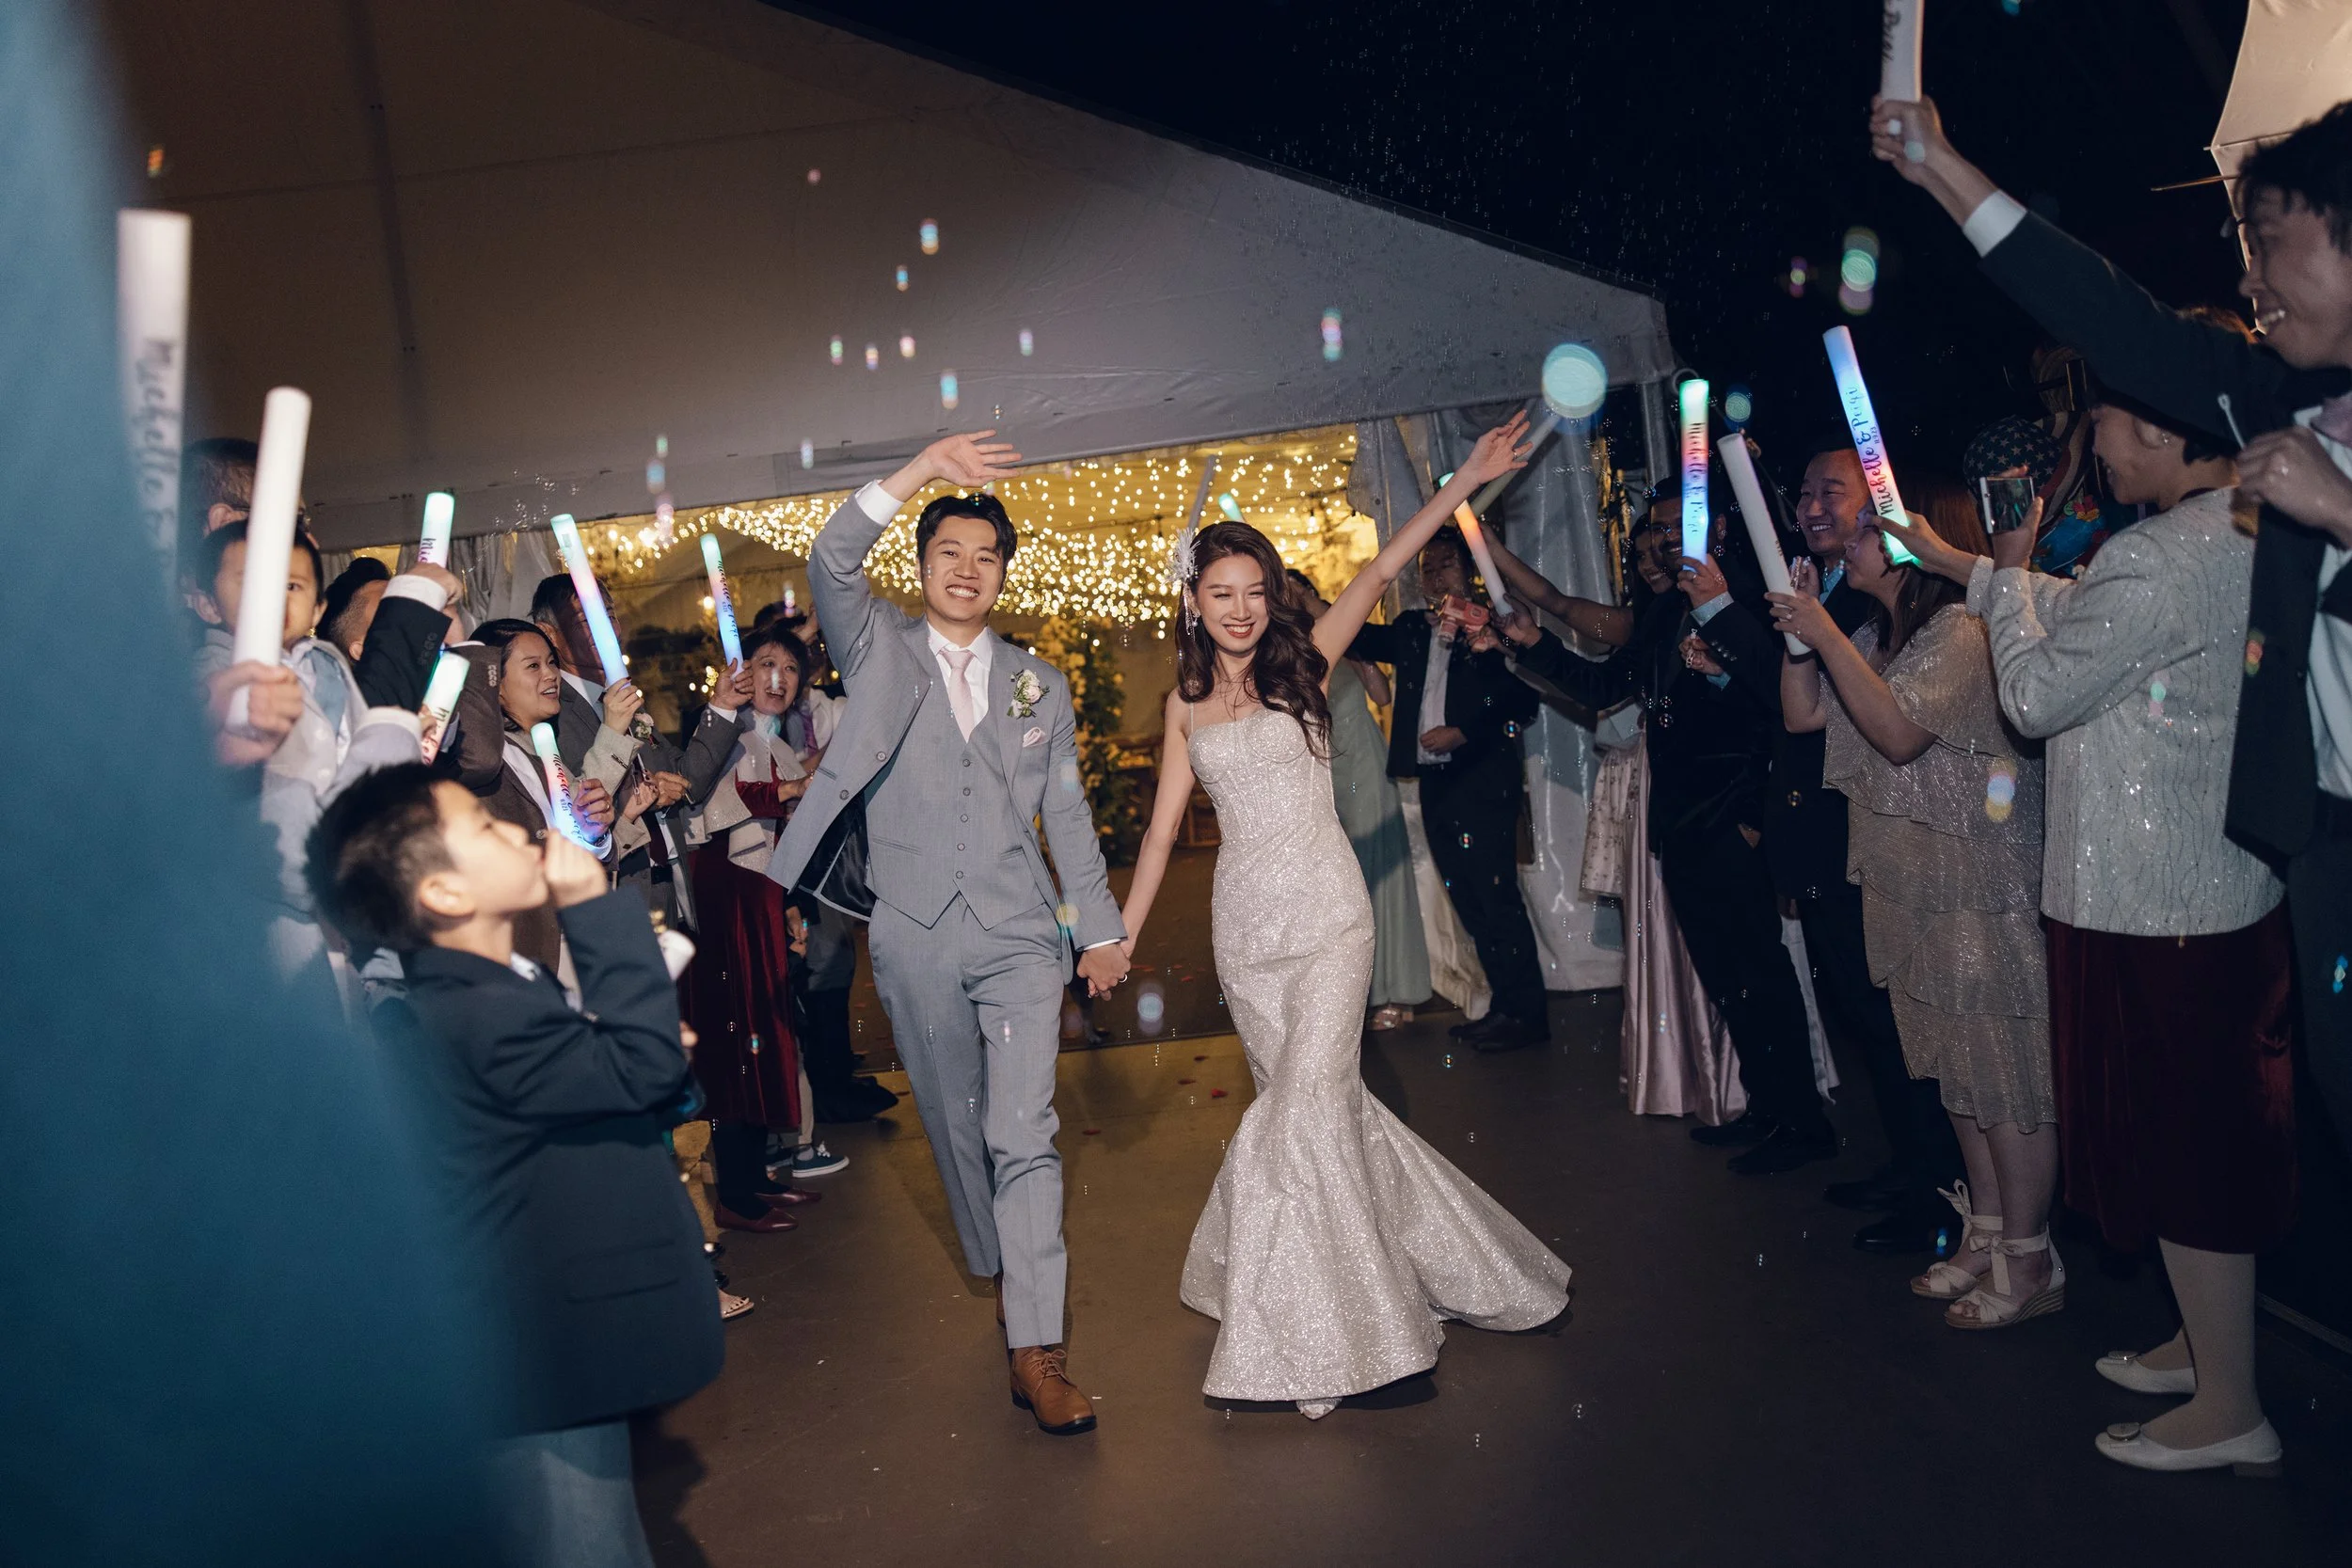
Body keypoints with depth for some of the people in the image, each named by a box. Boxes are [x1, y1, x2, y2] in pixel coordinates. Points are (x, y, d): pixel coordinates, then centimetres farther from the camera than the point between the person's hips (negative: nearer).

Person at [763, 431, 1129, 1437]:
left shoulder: (1038, 684, 12)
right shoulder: (877, 649, 5)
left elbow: (1067, 816, 14)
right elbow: (831, 562, -14)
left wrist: (1100, 929, 12)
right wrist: (921, 470, -22)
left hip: (1018, 936, 0)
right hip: (914, 939, 0)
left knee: (1023, 1133, -10)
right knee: (956, 1125, 13)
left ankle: (1035, 1347, -8)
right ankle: (1009, 1269, 35)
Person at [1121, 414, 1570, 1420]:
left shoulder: (1303, 665, 1)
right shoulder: (1187, 703, 10)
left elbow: (1377, 574, -9)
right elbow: (1163, 824, 13)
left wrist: (1464, 481, -18)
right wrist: (1122, 932, 12)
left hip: (1324, 913, -4)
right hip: (1242, 923, 4)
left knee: (1307, 1108, -11)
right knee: (1308, 1103, 11)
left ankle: (1320, 1338, 1)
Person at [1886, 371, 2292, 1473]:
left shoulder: (2155, 561, -24)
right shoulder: (2247, 534, 6)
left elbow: (2034, 696, -14)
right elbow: (2090, 618, 19)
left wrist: (2007, 578, 1)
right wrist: (1960, 566, 23)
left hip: (2148, 906, -9)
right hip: (2230, 887, 9)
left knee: (2176, 1145, 3)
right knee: (2215, 1134, 19)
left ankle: (2227, 1406, 17)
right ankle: (2208, 1340, 36)